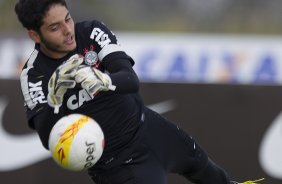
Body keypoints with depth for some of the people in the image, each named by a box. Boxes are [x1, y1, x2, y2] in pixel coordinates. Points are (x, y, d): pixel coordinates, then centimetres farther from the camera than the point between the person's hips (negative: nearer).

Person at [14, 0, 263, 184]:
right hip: (114, 164, -4)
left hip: (150, 130, 4)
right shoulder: (34, 74, -20)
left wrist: (105, 81, -51)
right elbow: (47, 138, -30)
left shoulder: (91, 32, -15)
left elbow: (131, 80, -27)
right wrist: (55, 100, -50)